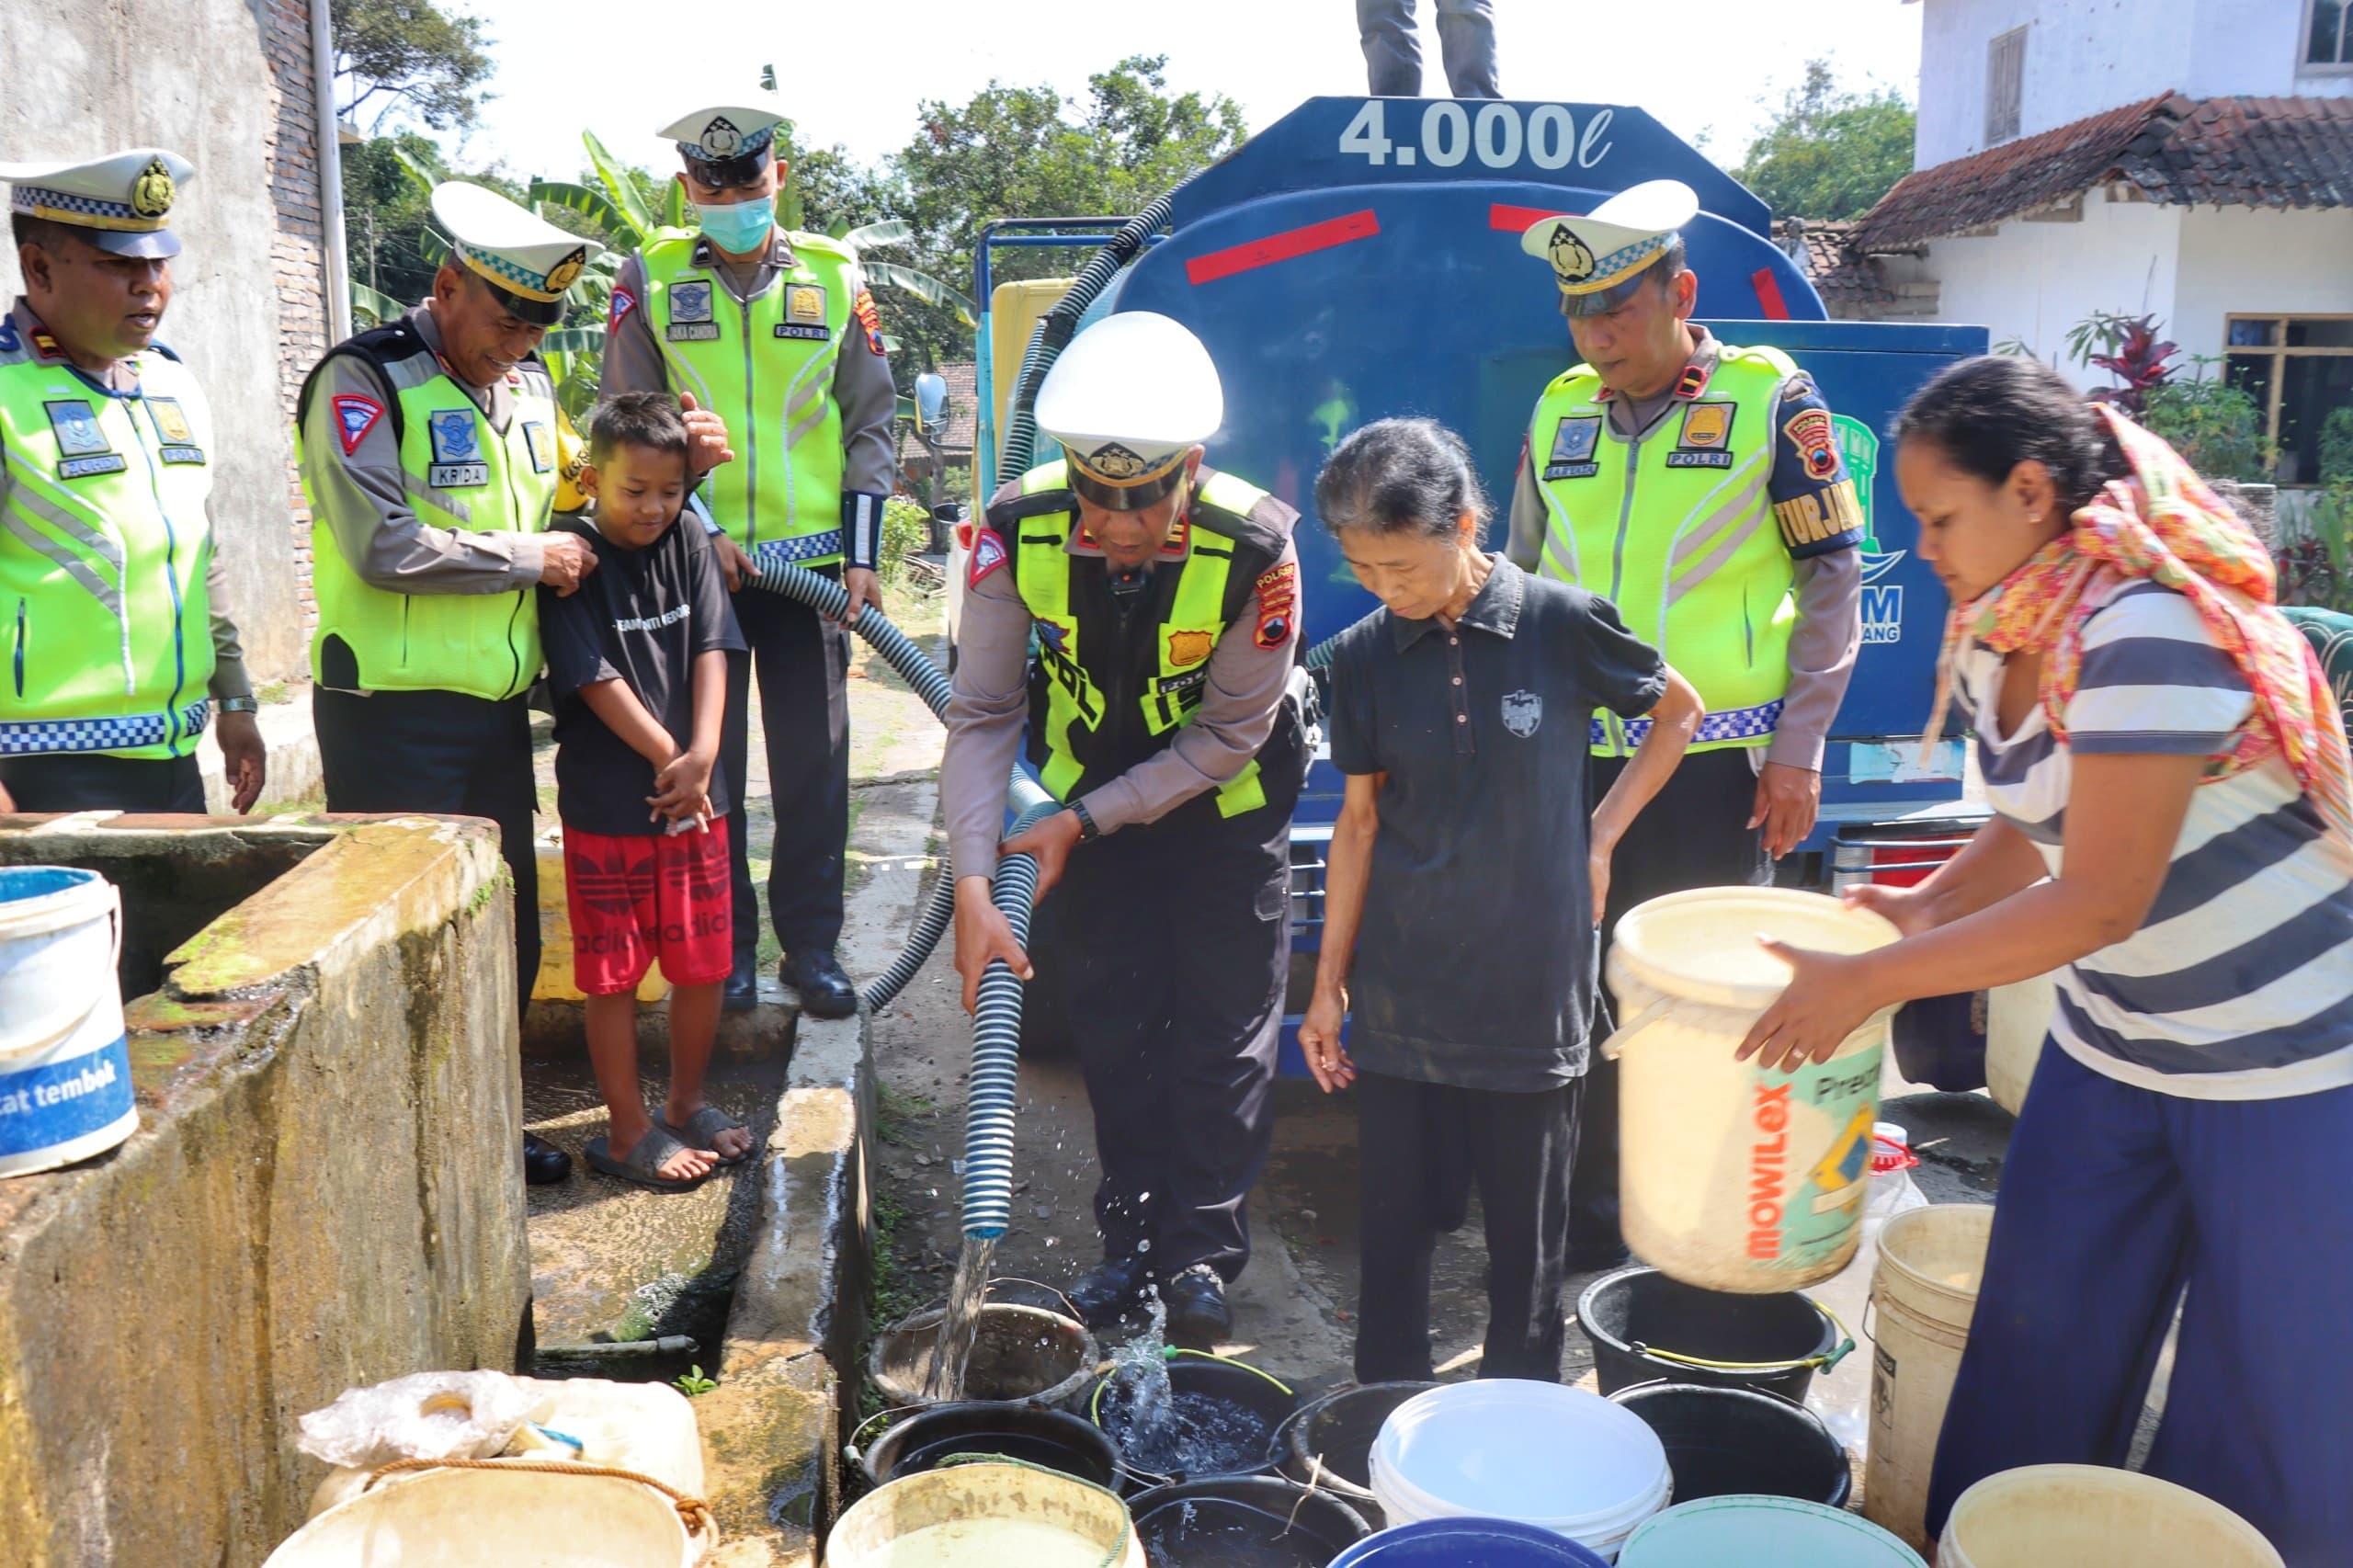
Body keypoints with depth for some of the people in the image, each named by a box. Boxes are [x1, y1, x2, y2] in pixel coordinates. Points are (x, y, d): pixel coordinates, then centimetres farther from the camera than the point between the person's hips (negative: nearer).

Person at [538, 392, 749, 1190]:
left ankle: (687, 1104, 31)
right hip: (608, 805, -5)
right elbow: (596, 679, -13)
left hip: (696, 797, 5)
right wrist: (671, 762, -13)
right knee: (614, 975, 5)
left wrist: (703, 754, -15)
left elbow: (711, 650, -2)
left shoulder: (688, 546, 4)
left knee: (703, 963, 12)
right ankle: (627, 1132, 18)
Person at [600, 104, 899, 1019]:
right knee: (708, 762, 5)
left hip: (811, 560, 1)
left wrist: (862, 551, 0)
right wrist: (696, 526, -10)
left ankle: (811, 944, 17)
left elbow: (869, 422, 7)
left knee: (814, 763, 4)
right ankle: (725, 946, 18)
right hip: (694, 562, 0)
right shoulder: (649, 279, 2)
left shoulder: (835, 276, 5)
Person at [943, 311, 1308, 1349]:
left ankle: (1203, 1253, 13)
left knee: (1224, 1028, -1)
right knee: (1111, 1025, 8)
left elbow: (1227, 737, -20)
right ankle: (1136, 1236, 23)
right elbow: (982, 715, -19)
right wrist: (973, 887, -26)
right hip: (1090, 795, 3)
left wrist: (1081, 824, -22)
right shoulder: (1021, 530, -25)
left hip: (1224, 800, -2)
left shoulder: (1255, 547, -31)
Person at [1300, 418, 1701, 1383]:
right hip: (1399, 998, 2)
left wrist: (1600, 836, 1)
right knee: (1394, 1223, 9)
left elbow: (1678, 712, 8)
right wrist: (1327, 983, 6)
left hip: (1531, 989, -2)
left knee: (1529, 1231, 11)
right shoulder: (1363, 657, -1)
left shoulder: (1564, 625, -9)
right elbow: (1360, 819, 5)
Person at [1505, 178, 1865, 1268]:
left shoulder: (1771, 401, -3)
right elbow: (1521, 587, 16)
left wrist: (1799, 744, -7)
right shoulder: (1558, 413, 9)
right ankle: (1593, 1211, 26)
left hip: (1719, 759, -4)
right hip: (1579, 758, 4)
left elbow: (1832, 580, -1)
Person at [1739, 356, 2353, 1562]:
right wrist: (1928, 908, -4)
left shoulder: (2148, 630, -27)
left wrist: (1866, 981, -25)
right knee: (2040, 1350, 13)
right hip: (2117, 1046, 8)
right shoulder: (1988, 642, -1)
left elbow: (2099, 903, -28)